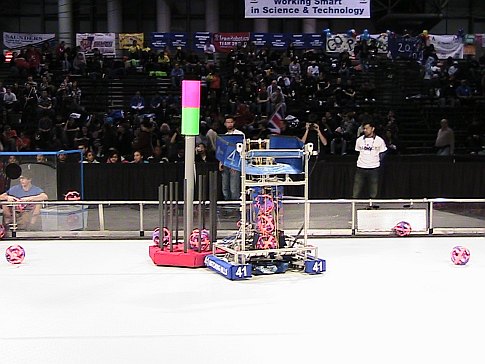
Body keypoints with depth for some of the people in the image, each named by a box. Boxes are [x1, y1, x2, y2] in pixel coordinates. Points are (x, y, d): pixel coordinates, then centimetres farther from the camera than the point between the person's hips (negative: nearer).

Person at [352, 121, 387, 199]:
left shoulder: (379, 140, -1)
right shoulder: (359, 140, 5)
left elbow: (381, 154, 9)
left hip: (374, 169, -1)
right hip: (361, 168, 2)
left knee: (373, 194, 2)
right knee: (356, 194, -1)